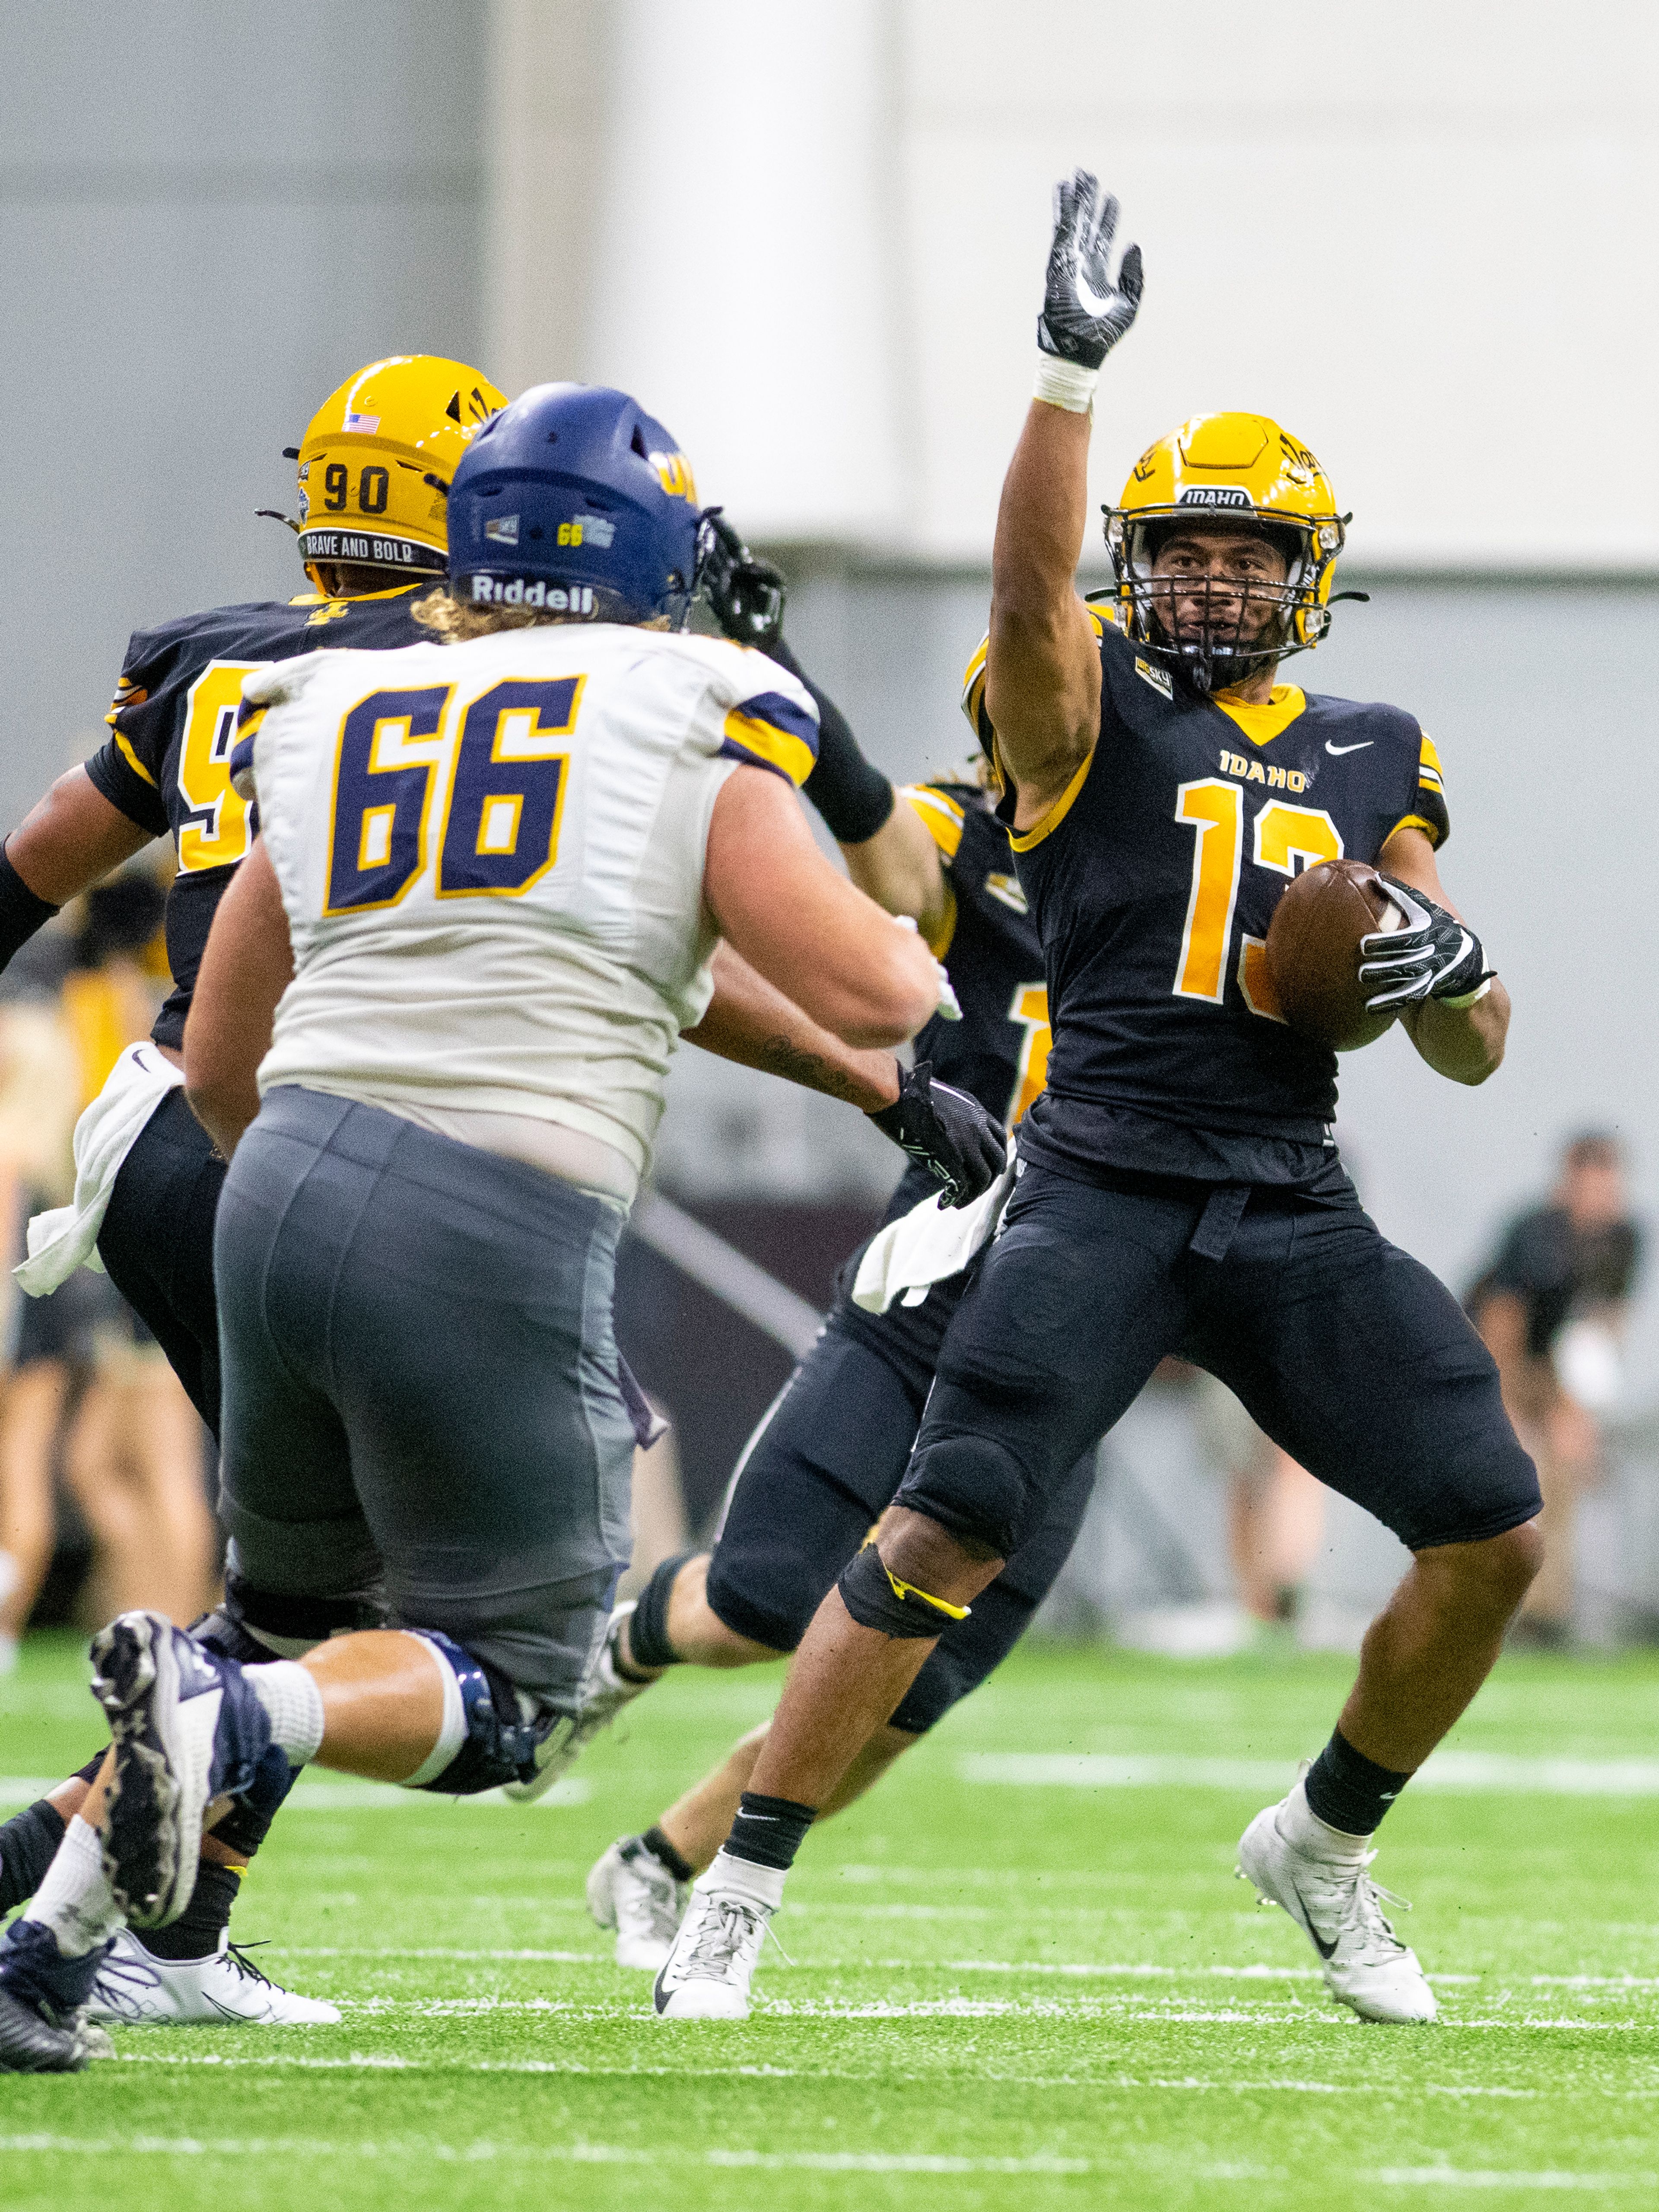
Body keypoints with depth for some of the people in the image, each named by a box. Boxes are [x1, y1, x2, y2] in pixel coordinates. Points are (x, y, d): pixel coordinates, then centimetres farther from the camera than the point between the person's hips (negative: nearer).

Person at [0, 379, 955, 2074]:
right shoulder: (691, 741, 3)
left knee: (291, 1605, 26)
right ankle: (223, 1717, -24)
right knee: (507, 1696, 5)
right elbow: (870, 1001, -1)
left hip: (287, 1178, 5)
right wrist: (911, 953, 23)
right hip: (501, 1236, -5)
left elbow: (216, 1062, 24)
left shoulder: (330, 724, 17)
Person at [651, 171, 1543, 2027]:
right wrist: (1071, 367, -32)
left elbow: (1472, 1060, 19)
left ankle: (1326, 1845, 21)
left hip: (1297, 1207, 4)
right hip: (1103, 1187, -4)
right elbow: (1028, 586, -21)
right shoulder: (1087, 709, 5)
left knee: (1494, 1539, -3)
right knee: (947, 1537, -16)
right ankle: (736, 1895, -7)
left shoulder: (1375, 762, 18)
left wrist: (1451, 968, -5)